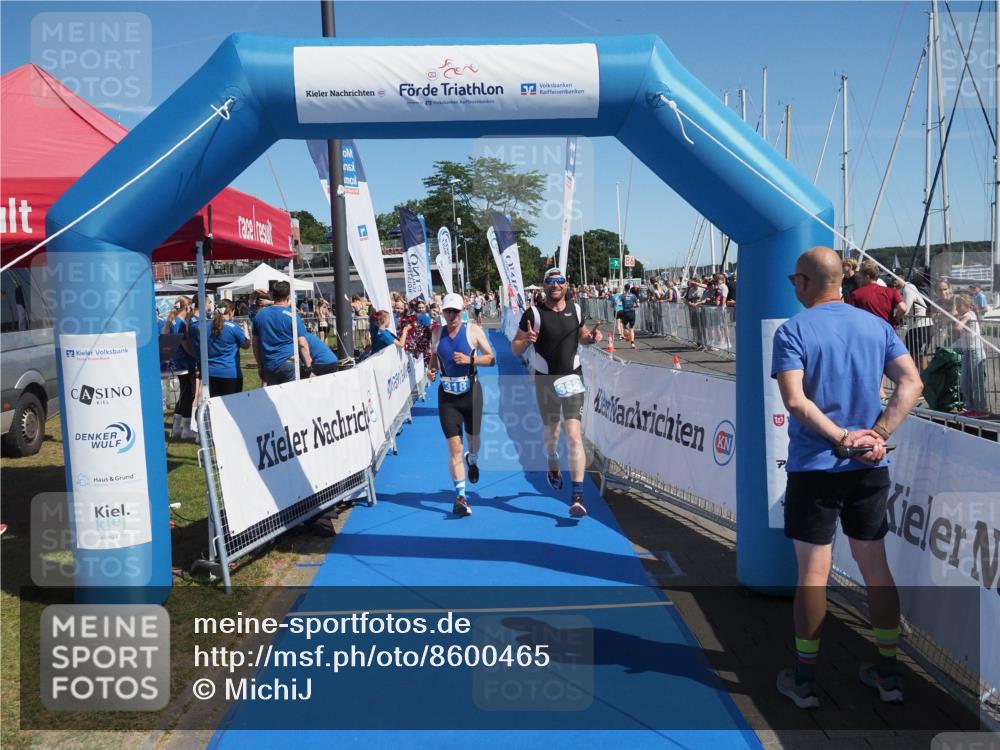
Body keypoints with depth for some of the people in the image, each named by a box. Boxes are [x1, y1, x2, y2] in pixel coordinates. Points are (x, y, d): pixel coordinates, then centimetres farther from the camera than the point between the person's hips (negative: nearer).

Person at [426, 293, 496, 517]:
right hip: (447, 394, 1)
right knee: (454, 446, -7)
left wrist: (470, 359, -19)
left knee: (473, 438, 14)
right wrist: (431, 371, -2)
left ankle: (472, 459, 51)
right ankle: (460, 495, -7)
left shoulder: (473, 330, -4)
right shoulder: (437, 333, 6)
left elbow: (491, 359, -4)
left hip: (471, 390, -1)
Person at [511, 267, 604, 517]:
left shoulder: (575, 310, 3)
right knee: (551, 432, 17)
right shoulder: (533, 314, -7)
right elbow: (515, 349, -6)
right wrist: (525, 341, -28)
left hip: (572, 379, 0)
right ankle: (553, 467, 52)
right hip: (545, 381, 0)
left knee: (574, 436, -12)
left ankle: (577, 497, -14)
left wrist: (592, 337, -1)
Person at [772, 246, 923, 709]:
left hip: (814, 468, -4)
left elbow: (794, 399, -20)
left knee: (813, 572, 3)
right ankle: (888, 674, 25)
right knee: (876, 567, 15)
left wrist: (841, 438, -15)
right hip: (869, 468, 4)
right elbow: (911, 383, -3)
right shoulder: (877, 326, 6)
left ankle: (805, 680, 15)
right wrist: (879, 436, -8)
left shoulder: (793, 331, -9)